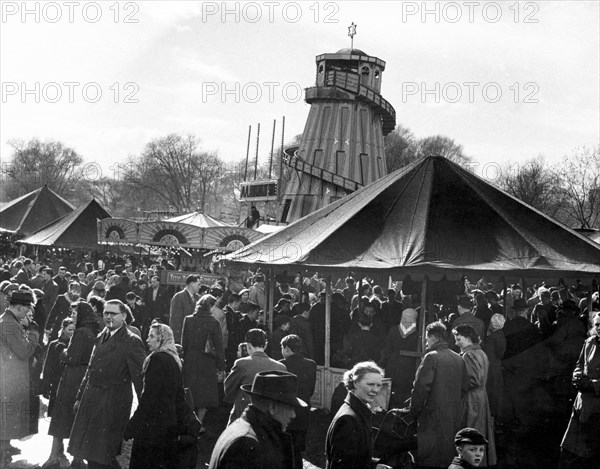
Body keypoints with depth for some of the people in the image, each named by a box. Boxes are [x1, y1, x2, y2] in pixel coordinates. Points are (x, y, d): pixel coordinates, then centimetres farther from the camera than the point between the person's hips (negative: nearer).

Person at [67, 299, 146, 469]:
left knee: (103, 455, -2)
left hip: (113, 404, -7)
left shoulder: (132, 342, -10)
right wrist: (80, 397, 18)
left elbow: (139, 377, -12)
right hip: (91, 401, 7)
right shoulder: (100, 338, 12)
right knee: (91, 455, 12)